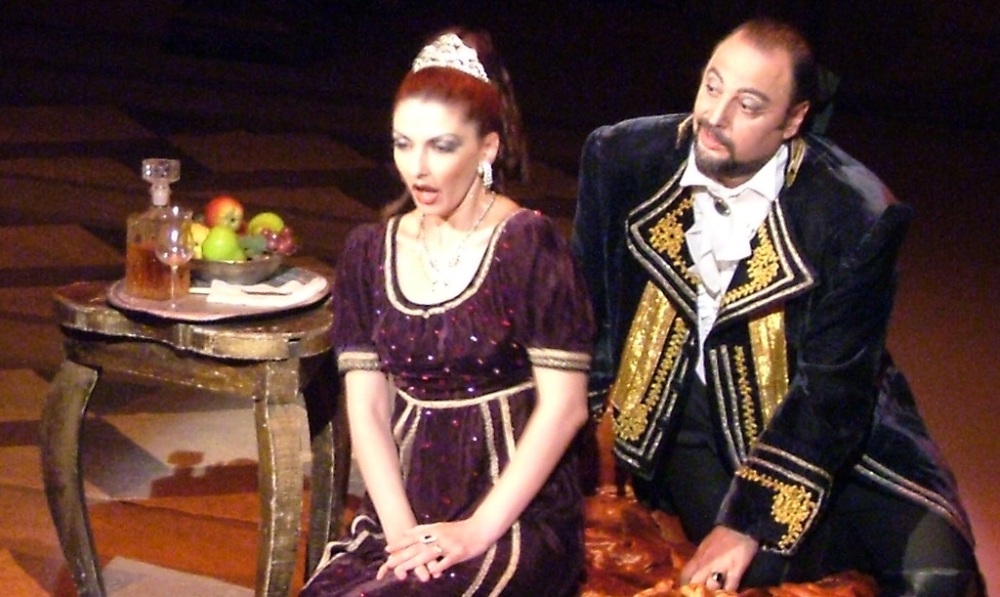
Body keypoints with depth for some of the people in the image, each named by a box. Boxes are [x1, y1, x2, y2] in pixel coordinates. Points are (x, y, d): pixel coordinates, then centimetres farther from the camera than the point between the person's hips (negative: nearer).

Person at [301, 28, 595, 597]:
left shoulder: (530, 244, -7)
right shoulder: (368, 252, 8)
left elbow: (565, 405, -10)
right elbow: (366, 406, 5)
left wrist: (479, 529, -14)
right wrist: (401, 528, -9)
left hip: (517, 507, -4)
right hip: (408, 502, 4)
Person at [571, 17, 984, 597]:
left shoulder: (857, 214, -20)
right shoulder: (624, 158, -10)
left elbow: (832, 390, -18)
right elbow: (589, 298, 7)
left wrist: (750, 522, -19)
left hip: (816, 417, -1)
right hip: (680, 405, 2)